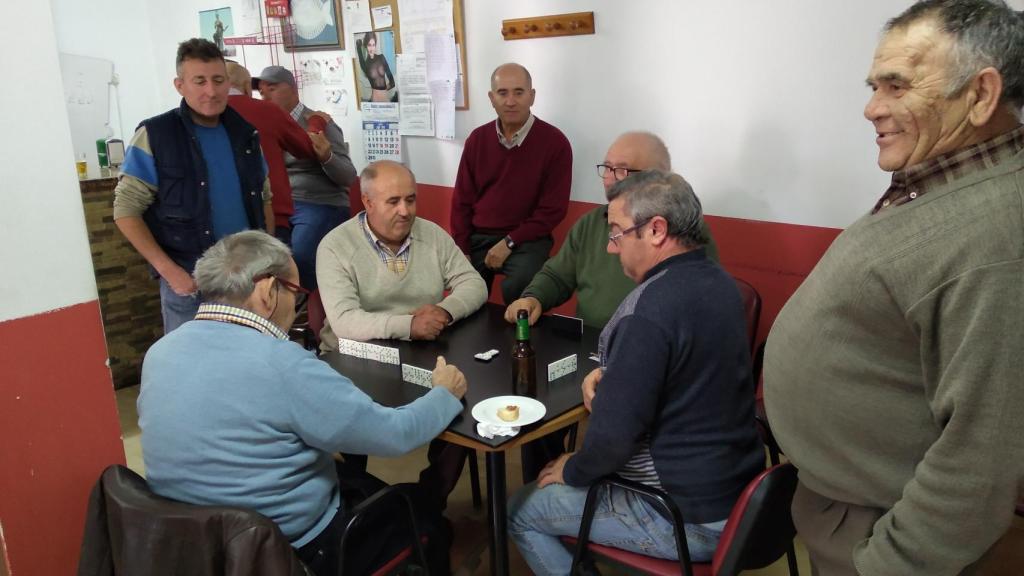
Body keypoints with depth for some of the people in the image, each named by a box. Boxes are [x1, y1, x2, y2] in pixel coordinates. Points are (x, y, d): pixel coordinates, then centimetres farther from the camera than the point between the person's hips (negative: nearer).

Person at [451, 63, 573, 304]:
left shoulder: (554, 142, -6)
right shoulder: (477, 139, 7)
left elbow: (553, 209, -7)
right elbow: (461, 201, 9)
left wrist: (509, 243, -13)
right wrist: (462, 251, -3)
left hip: (526, 240, -3)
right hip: (477, 237, 4)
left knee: (516, 288, -30)